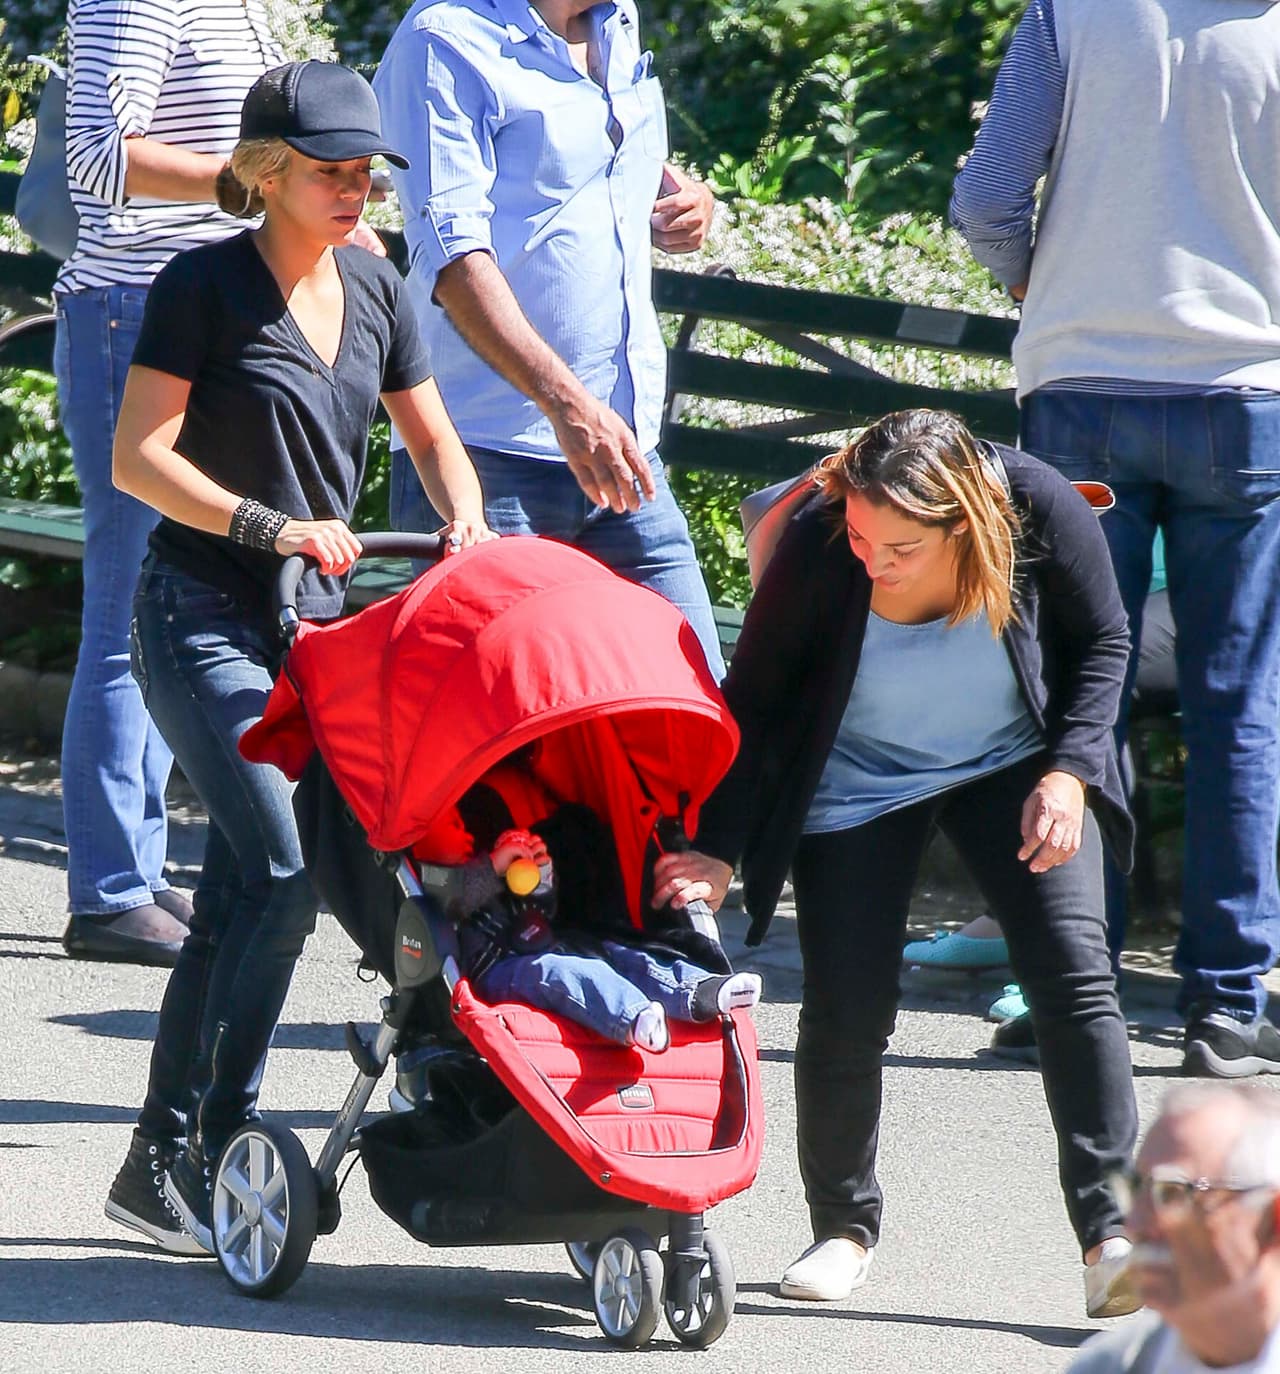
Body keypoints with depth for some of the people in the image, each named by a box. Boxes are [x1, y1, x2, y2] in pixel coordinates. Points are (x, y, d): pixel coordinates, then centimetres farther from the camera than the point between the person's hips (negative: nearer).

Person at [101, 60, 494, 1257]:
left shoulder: (372, 290, 9)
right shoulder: (204, 285, -10)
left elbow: (433, 439, 18)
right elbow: (139, 456, -13)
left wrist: (465, 526, -3)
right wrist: (270, 527, -23)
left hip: (315, 620, 6)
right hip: (203, 617, -6)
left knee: (234, 901, 6)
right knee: (283, 871, -17)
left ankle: (160, 1164, 13)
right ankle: (216, 1153, -11)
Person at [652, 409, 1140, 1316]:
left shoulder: (1040, 510, -26)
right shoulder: (817, 546, -29)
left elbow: (1102, 643, -7)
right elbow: (754, 702, -16)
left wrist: (1068, 773, -18)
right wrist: (716, 850, -22)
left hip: (1014, 761, 1)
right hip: (858, 782, -1)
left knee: (1073, 969, -15)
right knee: (848, 1008, -7)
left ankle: (1111, 1230, -14)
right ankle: (845, 1226, 15)